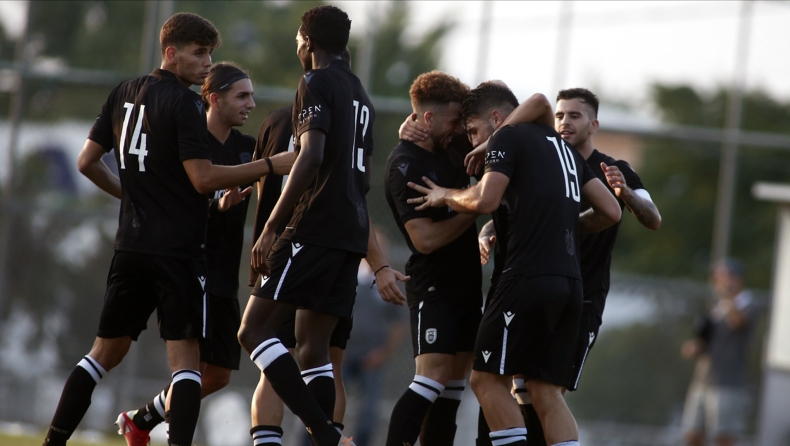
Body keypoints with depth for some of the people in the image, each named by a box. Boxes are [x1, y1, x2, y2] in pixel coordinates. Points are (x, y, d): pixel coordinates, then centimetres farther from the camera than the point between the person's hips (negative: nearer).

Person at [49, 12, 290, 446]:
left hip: (130, 247, 7)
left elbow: (87, 161, 17)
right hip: (178, 247, -7)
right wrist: (271, 165, -13)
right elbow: (202, 178, -16)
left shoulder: (123, 93, 11)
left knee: (106, 350, 15)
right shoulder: (183, 103, -11)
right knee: (184, 357, -7)